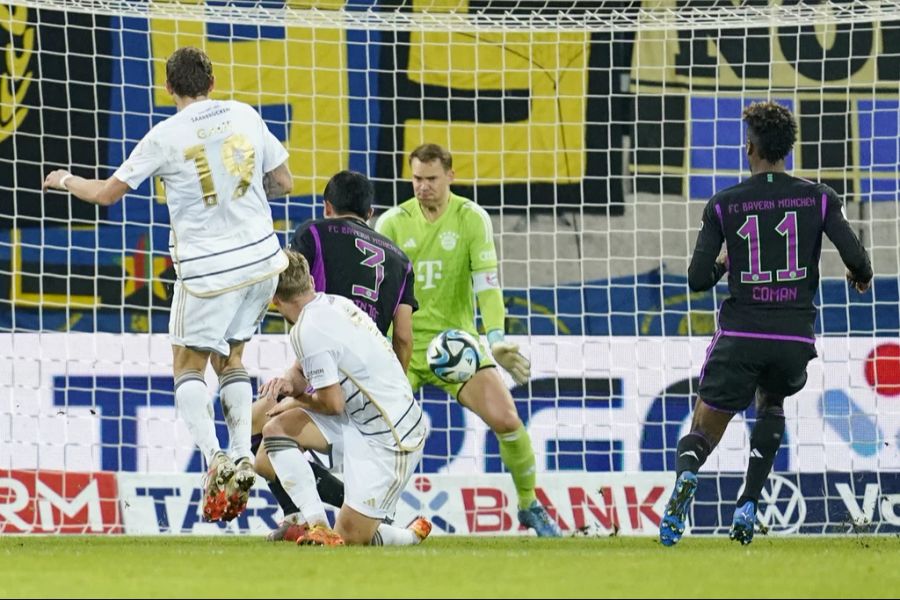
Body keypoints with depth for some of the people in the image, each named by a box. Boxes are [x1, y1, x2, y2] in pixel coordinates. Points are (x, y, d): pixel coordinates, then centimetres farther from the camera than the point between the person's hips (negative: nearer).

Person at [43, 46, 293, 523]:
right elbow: (283, 183, 9)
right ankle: (242, 454, 2)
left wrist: (66, 181, 20)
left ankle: (212, 455, -14)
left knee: (188, 366, 7)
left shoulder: (166, 137, -9)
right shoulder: (244, 116, 2)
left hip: (207, 268, -4)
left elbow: (108, 193, 1)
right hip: (262, 260, 5)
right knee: (230, 358, 19)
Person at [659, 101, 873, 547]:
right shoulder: (818, 198, 0)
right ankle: (749, 504, 12)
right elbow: (856, 259, -7)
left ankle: (685, 476, -29)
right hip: (795, 337, 1)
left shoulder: (724, 205, 0)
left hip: (740, 334, -1)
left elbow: (698, 279, -2)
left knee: (702, 432, 10)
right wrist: (861, 276, 18)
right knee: (771, 405, 32)